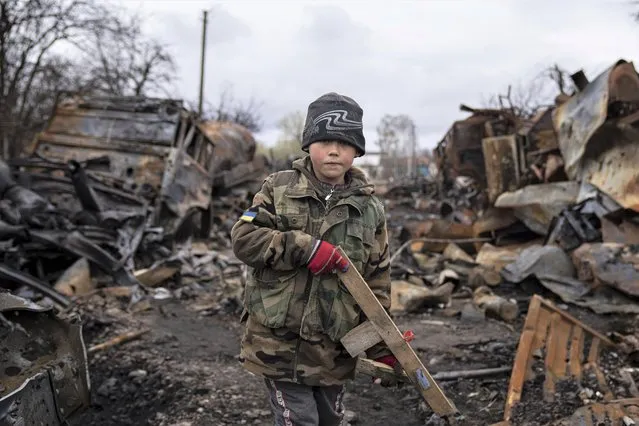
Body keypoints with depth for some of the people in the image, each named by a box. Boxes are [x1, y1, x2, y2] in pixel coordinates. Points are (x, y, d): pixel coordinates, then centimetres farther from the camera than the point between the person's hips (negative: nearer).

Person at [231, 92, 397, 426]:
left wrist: (380, 345, 4)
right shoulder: (279, 188, -3)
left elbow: (376, 282, 4)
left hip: (332, 348, 3)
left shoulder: (370, 210, 1)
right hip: (278, 341, -3)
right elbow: (243, 238, -11)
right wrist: (304, 248, -22)